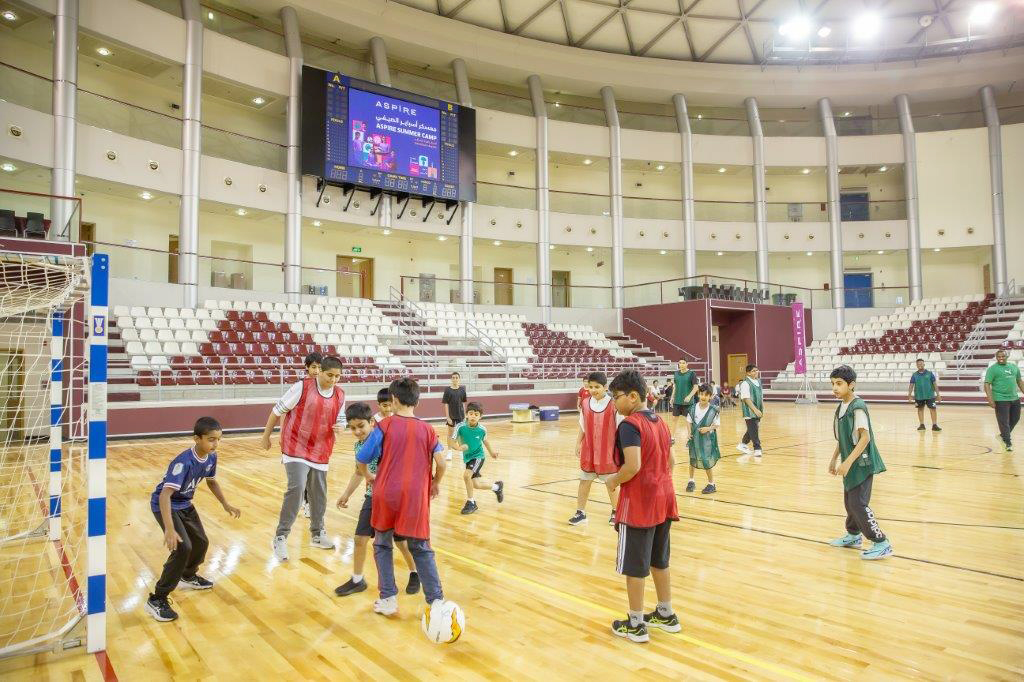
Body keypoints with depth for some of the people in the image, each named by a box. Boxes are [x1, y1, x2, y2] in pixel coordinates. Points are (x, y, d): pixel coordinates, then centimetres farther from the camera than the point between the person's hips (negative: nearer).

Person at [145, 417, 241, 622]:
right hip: (164, 505, -8)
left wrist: (226, 505, 8)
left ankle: (188, 576, 47)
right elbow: (165, 495, -42)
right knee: (183, 547, -21)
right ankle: (157, 600, -9)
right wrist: (169, 529, -51)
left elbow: (211, 481, 9)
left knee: (201, 542, 17)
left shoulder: (211, 457, -11)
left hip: (184, 504, 8)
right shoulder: (184, 462, -35)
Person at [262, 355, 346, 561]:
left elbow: (340, 420, 13)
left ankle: (317, 534, 34)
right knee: (296, 488, -19)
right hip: (296, 449, -5)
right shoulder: (302, 387, -14)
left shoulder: (340, 395, 0)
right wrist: (266, 436, 2)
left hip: (320, 452, 5)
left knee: (319, 493, 14)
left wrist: (339, 427, -12)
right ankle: (281, 537, -4)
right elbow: (278, 410, -5)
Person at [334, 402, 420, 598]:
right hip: (372, 497, 6)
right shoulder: (359, 445, -1)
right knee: (360, 538, 7)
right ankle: (357, 580, 26)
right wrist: (346, 494, 19)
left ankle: (414, 573, 31)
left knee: (401, 540, 6)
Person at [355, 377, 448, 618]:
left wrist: (368, 477, 21)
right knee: (421, 549, 13)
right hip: (416, 498, 1)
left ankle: (388, 599, 17)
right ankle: (436, 600, 5)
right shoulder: (427, 429, 3)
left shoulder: (384, 426, -2)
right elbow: (440, 462, -6)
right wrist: (436, 483, 12)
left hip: (387, 494, -1)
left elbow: (361, 461, 1)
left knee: (382, 546, 19)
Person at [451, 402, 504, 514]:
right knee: (476, 485, 8)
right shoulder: (461, 427, -20)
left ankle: (470, 502, -4)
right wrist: (459, 447, -36)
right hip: (467, 458, 3)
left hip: (478, 456, -3)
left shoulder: (482, 429, -16)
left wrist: (491, 451, 21)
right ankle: (497, 486, 38)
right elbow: (453, 442, -15)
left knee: (466, 475, -25)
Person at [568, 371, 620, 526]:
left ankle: (615, 512, 29)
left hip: (608, 451, -3)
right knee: (584, 481, 9)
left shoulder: (613, 405, -14)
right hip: (588, 450, 4)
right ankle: (580, 512, 20)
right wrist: (578, 443, 5)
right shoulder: (585, 404, -1)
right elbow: (582, 427, 8)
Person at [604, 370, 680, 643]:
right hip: (663, 499, 8)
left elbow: (632, 466, -27)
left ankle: (635, 625, 16)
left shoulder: (630, 424, -18)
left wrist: (613, 481, -11)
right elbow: (670, 462, 12)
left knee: (634, 565, 5)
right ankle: (666, 614, 32)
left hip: (638, 504, -8)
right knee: (659, 560, 20)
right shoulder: (660, 422, 9)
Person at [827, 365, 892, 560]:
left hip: (862, 464, -9)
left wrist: (847, 462, -27)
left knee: (858, 504, -8)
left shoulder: (857, 407, -19)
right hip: (851, 464, 9)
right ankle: (853, 535, 37)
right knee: (849, 501, 19)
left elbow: (865, 437, -24)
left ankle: (882, 544, 2)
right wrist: (834, 459, 19)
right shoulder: (841, 407, 7)